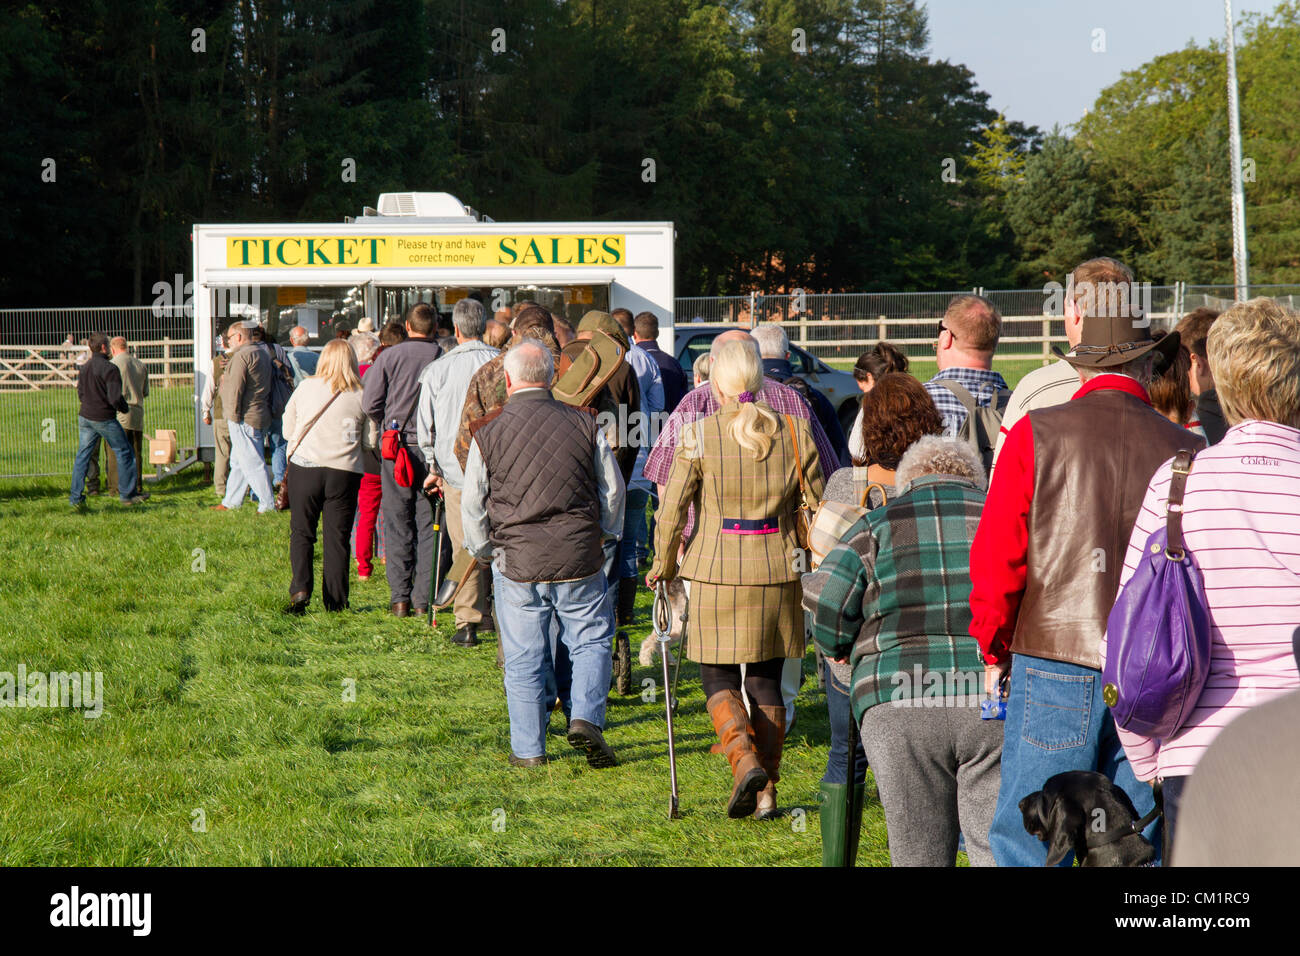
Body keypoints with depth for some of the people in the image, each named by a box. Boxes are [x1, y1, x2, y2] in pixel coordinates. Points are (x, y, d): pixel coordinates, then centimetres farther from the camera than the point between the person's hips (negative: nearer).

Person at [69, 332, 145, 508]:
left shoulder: (84, 368, 6)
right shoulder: (110, 369, -18)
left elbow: (81, 394, 13)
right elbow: (115, 398, -21)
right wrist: (125, 408, -1)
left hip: (85, 417, 6)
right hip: (105, 419, -6)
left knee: (82, 455, 9)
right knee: (124, 452, 10)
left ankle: (75, 498, 4)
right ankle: (127, 494, 14)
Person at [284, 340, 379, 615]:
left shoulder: (305, 388, 0)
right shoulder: (362, 395, -2)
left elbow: (287, 430, 8)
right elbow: (371, 442, 2)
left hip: (305, 467, 0)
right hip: (345, 472, 0)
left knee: (301, 533, 8)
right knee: (337, 537, 7)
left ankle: (300, 589, -10)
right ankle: (335, 600, 8)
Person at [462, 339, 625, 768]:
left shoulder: (488, 435, -4)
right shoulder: (584, 425, -2)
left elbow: (473, 506, 2)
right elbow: (613, 489, 7)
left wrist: (484, 552, 19)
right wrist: (602, 536, 24)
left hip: (517, 562, 0)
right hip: (580, 558, 0)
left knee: (524, 658, 8)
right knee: (590, 641, 13)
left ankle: (528, 749, 11)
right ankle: (586, 718, -7)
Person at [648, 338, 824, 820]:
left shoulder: (698, 435, -8)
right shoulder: (794, 432, 0)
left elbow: (672, 509, -5)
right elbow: (816, 505, 6)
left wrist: (664, 564, 11)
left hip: (717, 572, -3)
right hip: (778, 570, 3)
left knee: (718, 678, 11)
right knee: (766, 680, 13)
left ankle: (745, 759, -14)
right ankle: (766, 793, 12)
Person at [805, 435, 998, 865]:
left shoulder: (878, 526, 11)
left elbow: (824, 598, -1)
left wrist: (843, 650, 16)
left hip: (900, 705, 0)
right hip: (995, 702, 1)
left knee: (920, 854, 6)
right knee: (998, 849, 3)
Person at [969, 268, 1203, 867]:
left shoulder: (1037, 434, -4)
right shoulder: (1184, 451, 1)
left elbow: (996, 557, -3)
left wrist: (993, 651, 10)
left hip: (1055, 666, -2)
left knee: (1026, 840, 2)